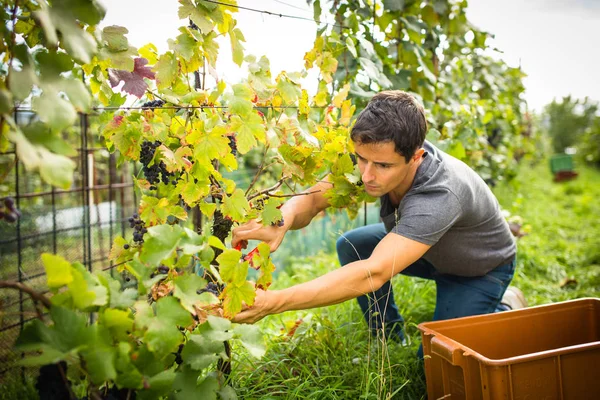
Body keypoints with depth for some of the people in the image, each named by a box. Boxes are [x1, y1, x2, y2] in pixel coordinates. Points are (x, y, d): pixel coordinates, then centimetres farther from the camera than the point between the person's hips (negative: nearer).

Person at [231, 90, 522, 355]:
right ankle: (389, 339, 8)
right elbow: (312, 198, -23)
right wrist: (281, 222, -48)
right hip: (429, 250, 6)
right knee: (351, 246, -11)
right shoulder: (375, 156, -26)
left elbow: (373, 274, -53)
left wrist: (274, 301, -59)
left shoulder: (440, 196, -45)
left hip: (482, 268, -5)